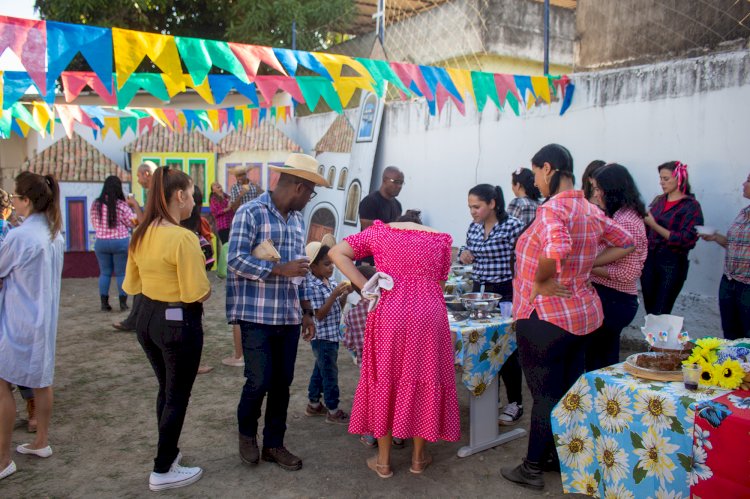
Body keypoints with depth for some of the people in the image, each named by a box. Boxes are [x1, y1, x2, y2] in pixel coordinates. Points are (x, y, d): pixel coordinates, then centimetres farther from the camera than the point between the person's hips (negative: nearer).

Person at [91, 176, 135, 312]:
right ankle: (123, 303, 9)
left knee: (104, 272, 12)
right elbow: (132, 222, -4)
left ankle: (104, 303, 12)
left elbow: (94, 224, 9)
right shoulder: (121, 205, -14)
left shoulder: (95, 204, -1)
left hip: (101, 242, 3)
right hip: (120, 242, -3)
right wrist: (133, 205, 8)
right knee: (121, 273, 6)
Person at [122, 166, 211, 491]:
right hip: (179, 322, -8)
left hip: (147, 319, 8)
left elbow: (132, 285, 10)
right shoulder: (183, 237, -22)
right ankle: (163, 471, 20)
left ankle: (168, 451, 40)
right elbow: (198, 294, -22)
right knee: (177, 396, 8)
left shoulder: (141, 234, 3)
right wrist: (206, 289, -2)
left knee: (165, 390, 24)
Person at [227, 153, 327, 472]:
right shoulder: (250, 213, -10)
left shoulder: (297, 219, 12)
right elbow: (235, 261, -18)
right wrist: (281, 269, -22)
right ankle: (246, 432, 26)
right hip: (256, 315, -6)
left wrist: (306, 310, 14)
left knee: (282, 382, 11)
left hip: (289, 316, 6)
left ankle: (273, 444, 26)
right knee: (259, 380, -3)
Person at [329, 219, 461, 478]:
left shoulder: (381, 231, 12)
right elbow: (439, 285, 16)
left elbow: (336, 253, 5)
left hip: (390, 312, -1)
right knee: (425, 378, 13)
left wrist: (366, 287, 2)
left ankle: (383, 460, 19)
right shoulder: (441, 239, 15)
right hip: (429, 314, 1)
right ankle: (418, 456, 25)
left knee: (386, 378, 11)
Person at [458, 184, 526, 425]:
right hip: (479, 291, 6)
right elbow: (468, 253, 20)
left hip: (505, 292, -6)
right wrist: (464, 255, -2)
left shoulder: (513, 226, -13)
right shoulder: (473, 228, 6)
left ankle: (515, 403, 14)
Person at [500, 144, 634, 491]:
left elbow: (556, 250, -39)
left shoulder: (551, 208, -19)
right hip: (582, 312, 8)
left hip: (545, 316, -8)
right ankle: (562, 456, 34)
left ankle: (533, 469, 19)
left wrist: (540, 281, -22)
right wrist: (588, 264, 8)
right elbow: (625, 244, 18)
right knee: (570, 390, 18)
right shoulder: (591, 211, 7)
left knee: (545, 394, 4)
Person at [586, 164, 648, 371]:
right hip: (614, 299, 10)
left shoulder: (625, 220, -17)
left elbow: (627, 273, -21)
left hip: (612, 300, -10)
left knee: (592, 362, -2)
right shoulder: (619, 216, 14)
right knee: (607, 361, 19)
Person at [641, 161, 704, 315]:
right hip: (649, 259, 5)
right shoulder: (658, 200, 8)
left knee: (660, 314, 0)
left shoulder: (691, 206, -7)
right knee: (649, 311, 11)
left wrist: (654, 225, -18)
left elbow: (686, 240, -17)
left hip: (672, 263, -5)